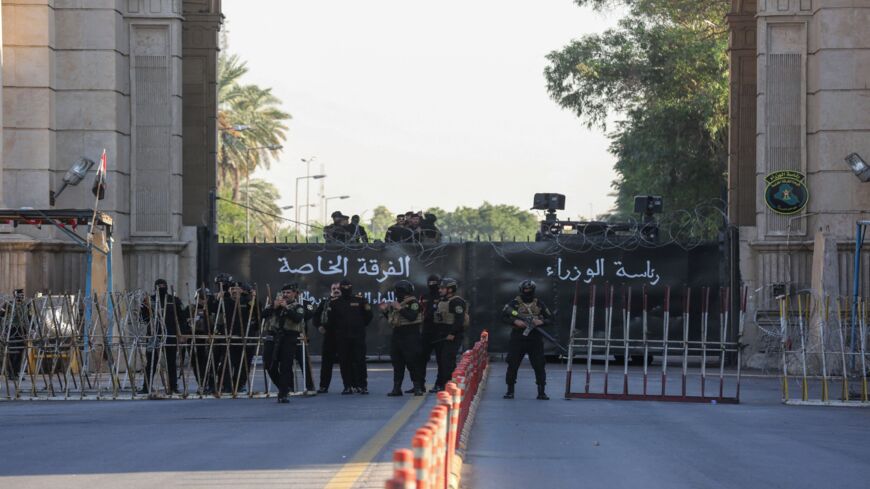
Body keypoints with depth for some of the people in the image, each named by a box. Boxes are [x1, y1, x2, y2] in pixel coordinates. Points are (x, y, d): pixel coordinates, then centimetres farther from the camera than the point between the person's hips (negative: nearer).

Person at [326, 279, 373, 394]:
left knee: (360, 361, -3)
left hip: (358, 337, -1)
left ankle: (363, 385, 2)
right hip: (342, 338, 1)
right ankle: (348, 386, 9)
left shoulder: (360, 300, 4)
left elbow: (368, 317, 6)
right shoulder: (335, 303, 6)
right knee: (344, 362, 2)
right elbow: (331, 321, 4)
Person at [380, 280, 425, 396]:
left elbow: (412, 317, -23)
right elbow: (390, 319, 24)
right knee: (397, 363, 8)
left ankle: (418, 388, -5)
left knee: (412, 362, -9)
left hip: (410, 336, -8)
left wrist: (400, 309, -22)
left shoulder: (413, 303, -7)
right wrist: (385, 311, 9)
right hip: (397, 335, 8)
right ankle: (396, 388, 12)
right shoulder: (396, 303, 17)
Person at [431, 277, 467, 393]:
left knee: (448, 360, -13)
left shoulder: (457, 302, -13)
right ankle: (440, 384, 19)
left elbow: (459, 319, -22)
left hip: (453, 336, -10)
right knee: (441, 360, 12)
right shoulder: (441, 301, 18)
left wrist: (452, 334, -25)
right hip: (442, 336, 10)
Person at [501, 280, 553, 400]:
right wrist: (515, 321, -16)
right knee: (513, 364, 0)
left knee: (539, 365, -1)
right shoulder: (514, 303, 3)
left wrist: (541, 322, -12)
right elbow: (503, 317, -1)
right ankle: (510, 391, 10)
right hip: (517, 338, -1)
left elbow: (550, 319, 8)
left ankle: (541, 392, 5)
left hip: (535, 339, 1)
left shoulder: (539, 304, 7)